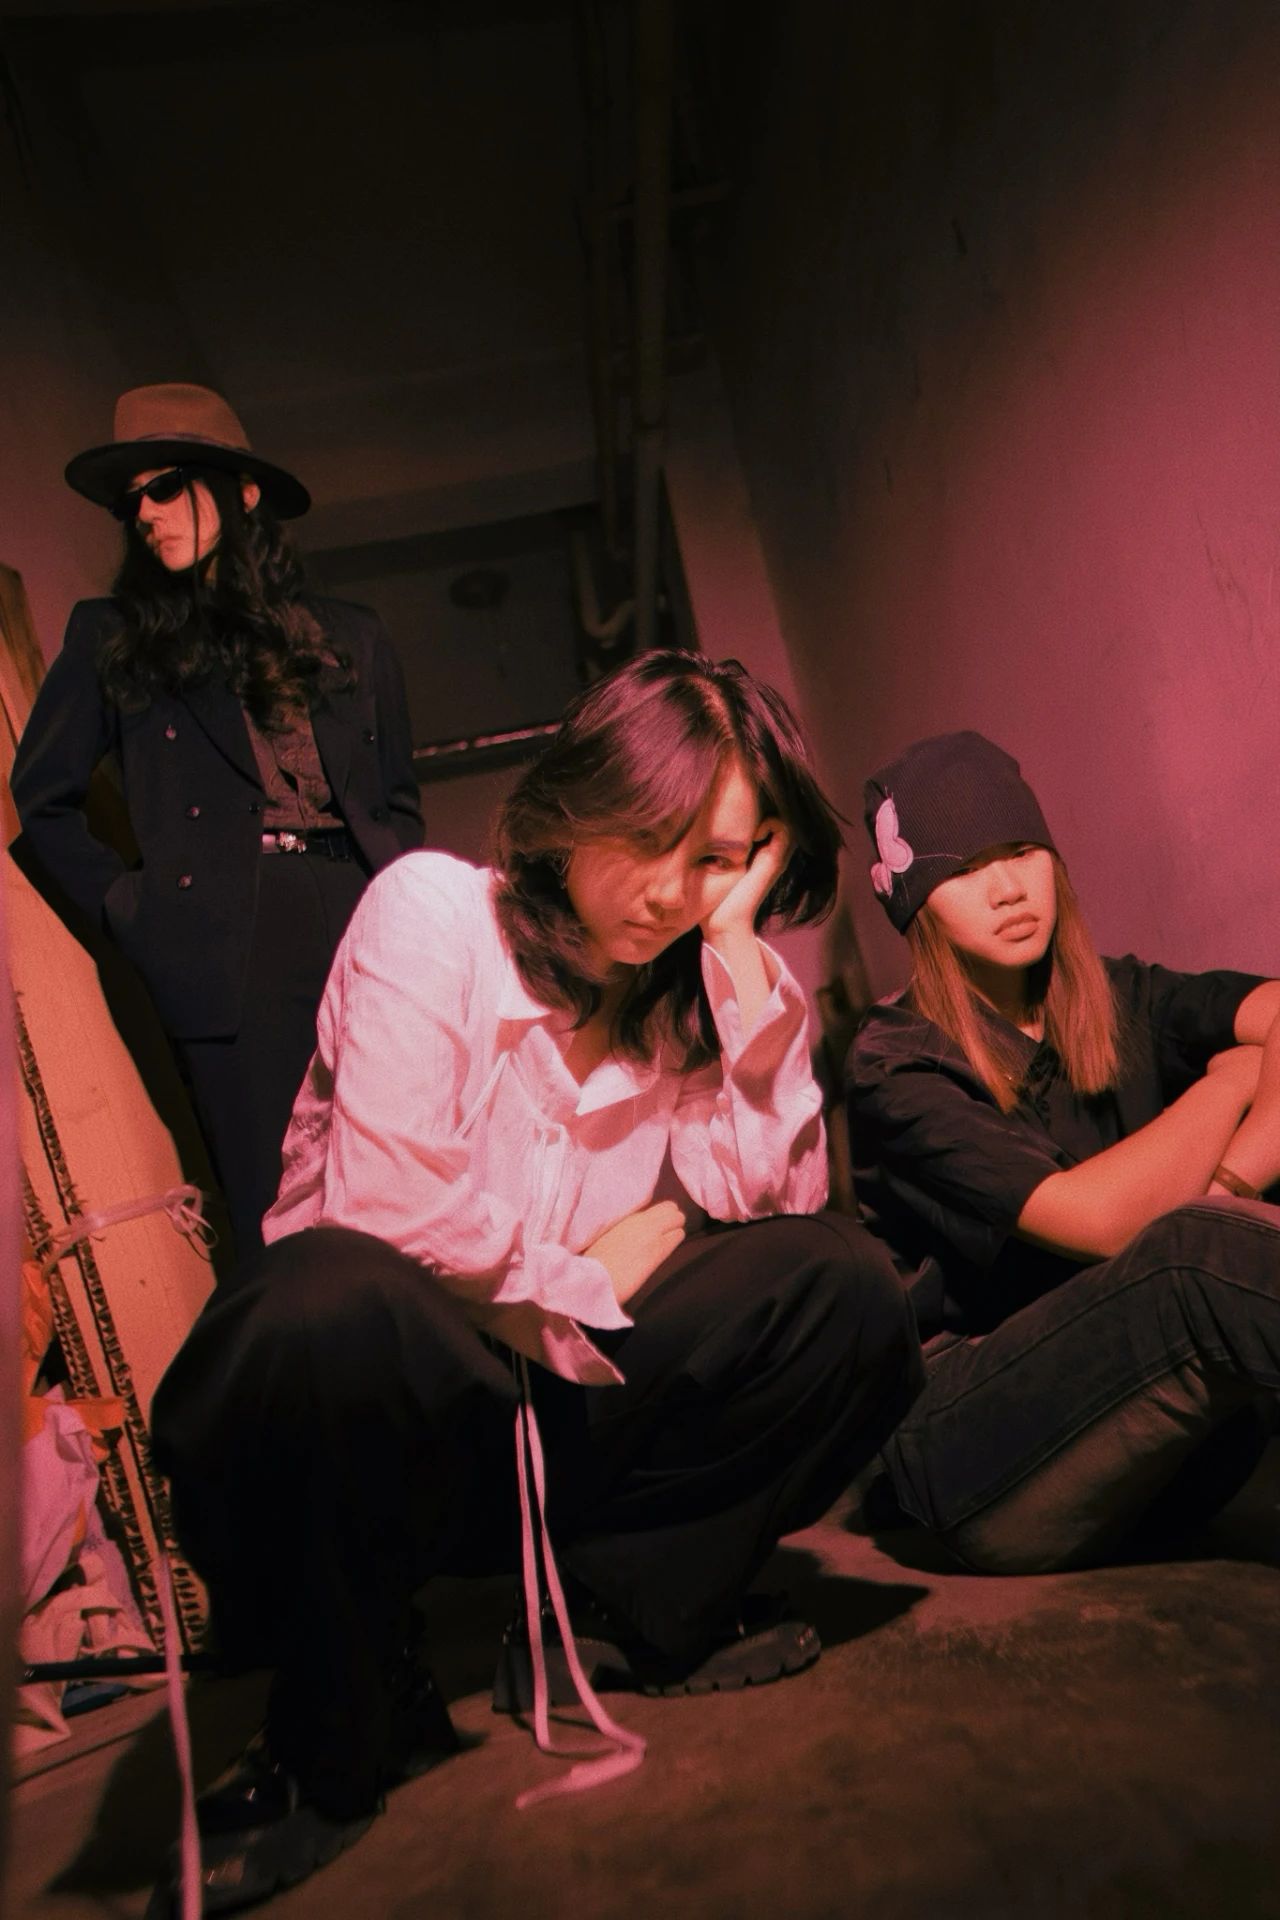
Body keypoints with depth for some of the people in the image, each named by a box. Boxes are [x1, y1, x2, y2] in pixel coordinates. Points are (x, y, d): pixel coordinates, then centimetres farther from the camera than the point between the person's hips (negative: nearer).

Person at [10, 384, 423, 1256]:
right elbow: (43, 802, 15)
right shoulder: (111, 638, 12)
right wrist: (129, 905, 2)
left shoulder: (351, 638, 16)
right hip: (228, 951, -1)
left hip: (364, 927, 2)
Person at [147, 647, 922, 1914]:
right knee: (330, 1301, -40)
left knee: (842, 1285, -14)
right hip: (382, 1385, -4)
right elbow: (388, 1200, -22)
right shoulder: (433, 910, -11)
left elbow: (778, 1197, -10)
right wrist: (582, 1284, -9)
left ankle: (623, 1616, 0)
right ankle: (339, 1733, -12)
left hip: (566, 1403, 5)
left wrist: (739, 950, -13)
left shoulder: (685, 982, 6)